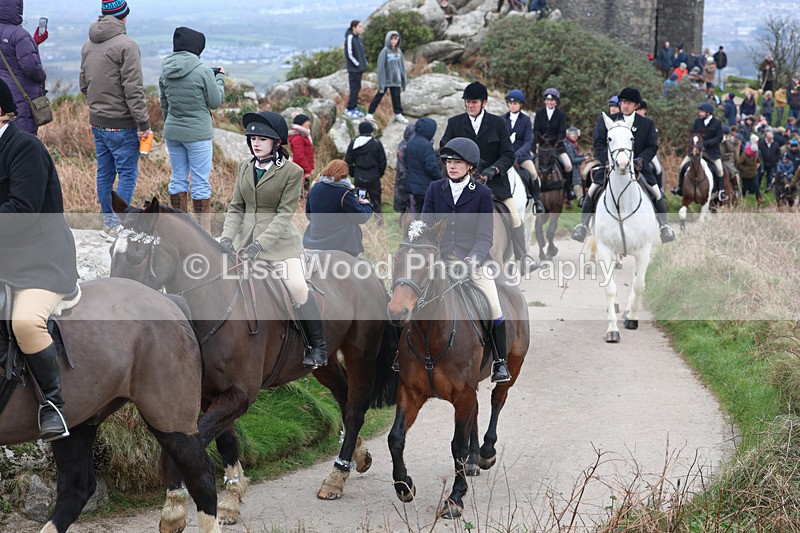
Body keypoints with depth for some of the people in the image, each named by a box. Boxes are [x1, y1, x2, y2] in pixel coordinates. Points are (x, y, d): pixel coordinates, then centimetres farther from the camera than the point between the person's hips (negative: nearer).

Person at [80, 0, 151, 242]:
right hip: (121, 124, -8)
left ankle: (108, 222, 22)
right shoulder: (126, 45, -16)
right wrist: (144, 124, -15)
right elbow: (133, 90, -19)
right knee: (127, 174, -1)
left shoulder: (88, 45, 9)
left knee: (104, 172, 15)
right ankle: (118, 226, -2)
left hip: (96, 121, 8)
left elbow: (84, 85, 17)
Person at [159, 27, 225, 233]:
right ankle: (204, 232, 2)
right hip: (198, 132, -5)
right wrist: (220, 78, 10)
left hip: (172, 131, 5)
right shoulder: (203, 71, -15)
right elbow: (216, 101, -5)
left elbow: (164, 104, 12)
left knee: (178, 178, 14)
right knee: (201, 183, 0)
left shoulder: (166, 72, 3)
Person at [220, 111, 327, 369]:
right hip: (245, 238, 5)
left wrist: (261, 243, -20)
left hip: (280, 241, -5)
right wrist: (227, 236, -6)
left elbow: (284, 214, -10)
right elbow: (236, 207, 10)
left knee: (298, 290, -16)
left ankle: (317, 347, 0)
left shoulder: (292, 171, -5)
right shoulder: (245, 167, 10)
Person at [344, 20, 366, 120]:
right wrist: (357, 64, -14)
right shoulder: (350, 37, -15)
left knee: (357, 88, 13)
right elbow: (349, 53, -18)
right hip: (354, 69, -9)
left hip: (359, 69, 9)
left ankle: (354, 107, 21)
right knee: (354, 88, -5)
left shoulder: (358, 38, 11)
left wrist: (364, 61, 8)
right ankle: (349, 109, 3)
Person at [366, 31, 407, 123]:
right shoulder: (385, 51, -12)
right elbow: (381, 67, -13)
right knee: (379, 96, 3)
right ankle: (370, 113, 11)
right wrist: (381, 83, -16)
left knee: (396, 97, 10)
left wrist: (403, 80, 11)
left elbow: (402, 66, 11)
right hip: (386, 80, -4)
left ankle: (398, 114, 21)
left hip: (396, 80, 5)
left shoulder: (399, 51, 4)